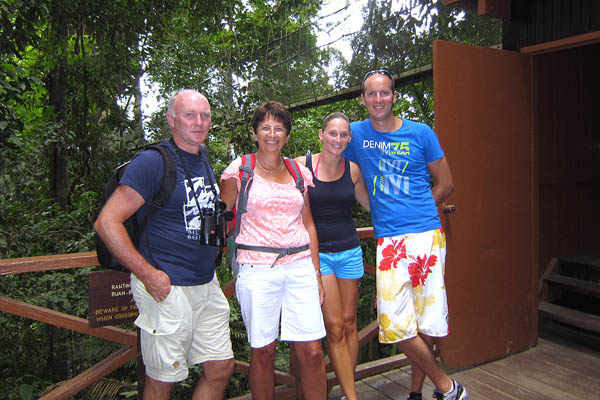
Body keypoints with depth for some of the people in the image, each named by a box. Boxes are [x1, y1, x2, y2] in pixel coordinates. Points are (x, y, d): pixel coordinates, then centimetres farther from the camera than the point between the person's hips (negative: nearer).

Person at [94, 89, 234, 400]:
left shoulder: (204, 162, 11)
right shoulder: (152, 161, -13)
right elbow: (106, 222, -17)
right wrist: (148, 274, -18)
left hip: (207, 284, 7)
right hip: (168, 289, -7)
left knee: (221, 368, 14)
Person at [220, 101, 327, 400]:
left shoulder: (299, 171, 12)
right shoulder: (239, 169, 3)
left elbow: (308, 225, 15)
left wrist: (316, 273, 11)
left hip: (300, 267, 3)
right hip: (257, 270, -2)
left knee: (312, 352, 1)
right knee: (263, 352, 7)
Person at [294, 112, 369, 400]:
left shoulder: (352, 168, 3)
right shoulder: (301, 165, -6)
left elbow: (370, 204, 16)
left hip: (349, 251, 3)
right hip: (318, 253, -3)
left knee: (349, 323, 9)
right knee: (334, 328, -3)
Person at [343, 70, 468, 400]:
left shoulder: (420, 133, 5)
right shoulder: (356, 134, 7)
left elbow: (446, 184, 13)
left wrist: (415, 211, 10)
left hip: (427, 235, -1)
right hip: (388, 241, 1)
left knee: (428, 321, 1)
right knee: (395, 325, -5)